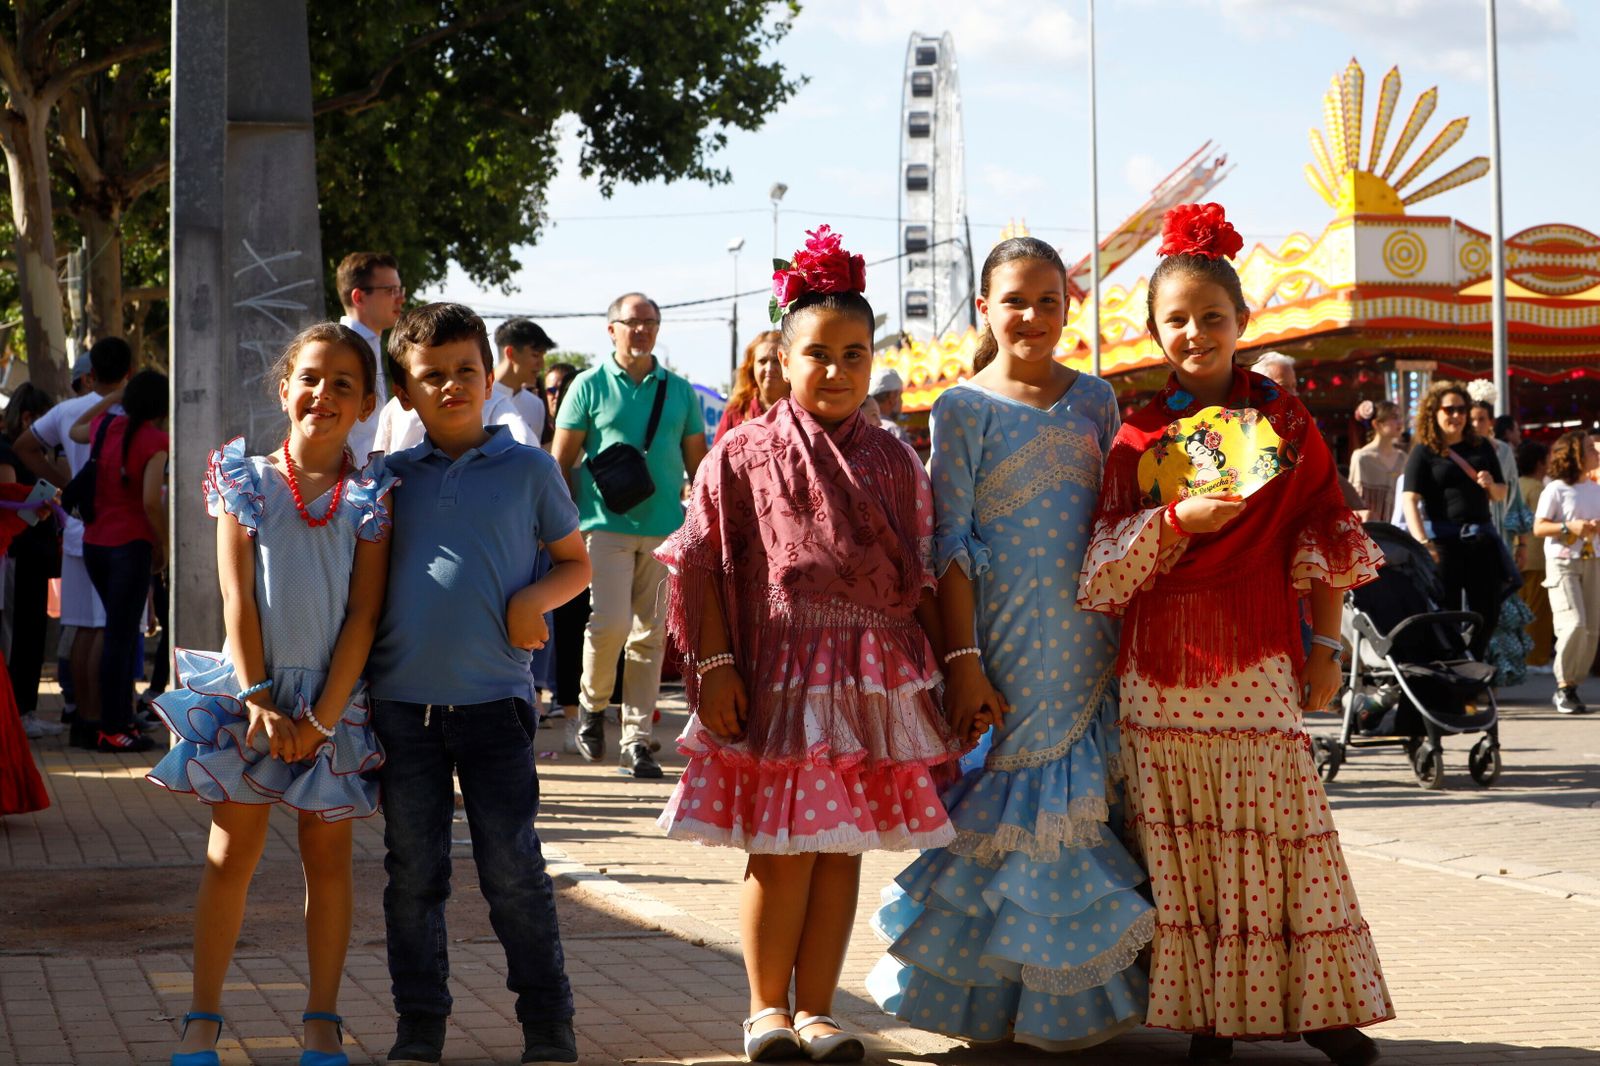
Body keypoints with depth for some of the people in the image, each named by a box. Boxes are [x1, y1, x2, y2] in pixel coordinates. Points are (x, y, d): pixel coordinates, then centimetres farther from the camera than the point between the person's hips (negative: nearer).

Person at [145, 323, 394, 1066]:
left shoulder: (371, 498, -2)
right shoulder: (245, 482, 0)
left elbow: (363, 615, -6)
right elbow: (237, 600, -4)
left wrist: (323, 716, -12)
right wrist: (258, 699, -11)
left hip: (334, 697, 0)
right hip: (251, 689, 0)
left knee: (328, 857, 7)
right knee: (230, 854, 3)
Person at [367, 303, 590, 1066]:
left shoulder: (528, 469, 3)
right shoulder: (391, 476, 8)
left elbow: (576, 562, 10)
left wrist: (533, 599, -10)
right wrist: (356, 685, 4)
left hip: (493, 695, -2)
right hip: (403, 700, 2)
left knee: (512, 867, -1)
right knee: (412, 871, 8)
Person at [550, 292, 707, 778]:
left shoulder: (680, 391, 10)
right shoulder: (589, 386, 2)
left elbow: (698, 463, 15)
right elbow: (561, 460, 3)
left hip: (665, 528, 3)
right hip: (606, 524, -3)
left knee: (650, 637, 3)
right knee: (610, 622, -16)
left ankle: (636, 741, 9)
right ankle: (592, 703, 12)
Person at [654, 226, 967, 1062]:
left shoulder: (893, 463, 7)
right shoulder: (744, 455, -1)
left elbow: (923, 578, 9)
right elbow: (704, 568, -2)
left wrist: (932, 675, 6)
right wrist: (714, 664, -9)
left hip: (876, 675, 3)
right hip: (778, 671, -3)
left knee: (841, 845, 6)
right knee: (782, 846, -1)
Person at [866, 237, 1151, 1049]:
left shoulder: (1095, 399, 11)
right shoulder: (962, 408, -2)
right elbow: (951, 544, -6)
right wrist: (963, 660, -12)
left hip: (1086, 639, 4)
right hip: (1006, 639, -4)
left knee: (1083, 808, 5)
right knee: (1007, 803, -2)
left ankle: (1073, 993, 17)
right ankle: (987, 993, 12)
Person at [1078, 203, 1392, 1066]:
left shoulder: (1284, 421, 5)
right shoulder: (1139, 436, 8)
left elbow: (1324, 537, 7)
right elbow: (1107, 563, 3)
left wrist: (1326, 644, 2)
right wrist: (1177, 521, -13)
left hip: (1258, 661, -1)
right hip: (1163, 666, 1)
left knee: (1279, 829, -3)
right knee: (1182, 842, 2)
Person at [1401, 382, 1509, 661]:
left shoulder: (1481, 447, 14)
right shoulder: (1423, 451, 0)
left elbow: (1501, 494, 21)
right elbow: (1410, 500, -10)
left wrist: (1491, 485, -3)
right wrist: (1423, 543, -21)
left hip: (1482, 536, 5)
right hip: (1445, 539, -5)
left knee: (1488, 612, 5)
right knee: (1446, 611, -2)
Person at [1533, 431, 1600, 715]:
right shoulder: (1556, 489, -7)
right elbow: (1538, 528, -8)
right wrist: (1569, 526, -21)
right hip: (1563, 562, -6)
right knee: (1574, 624, -18)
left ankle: (1571, 686, 13)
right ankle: (1564, 687, -3)